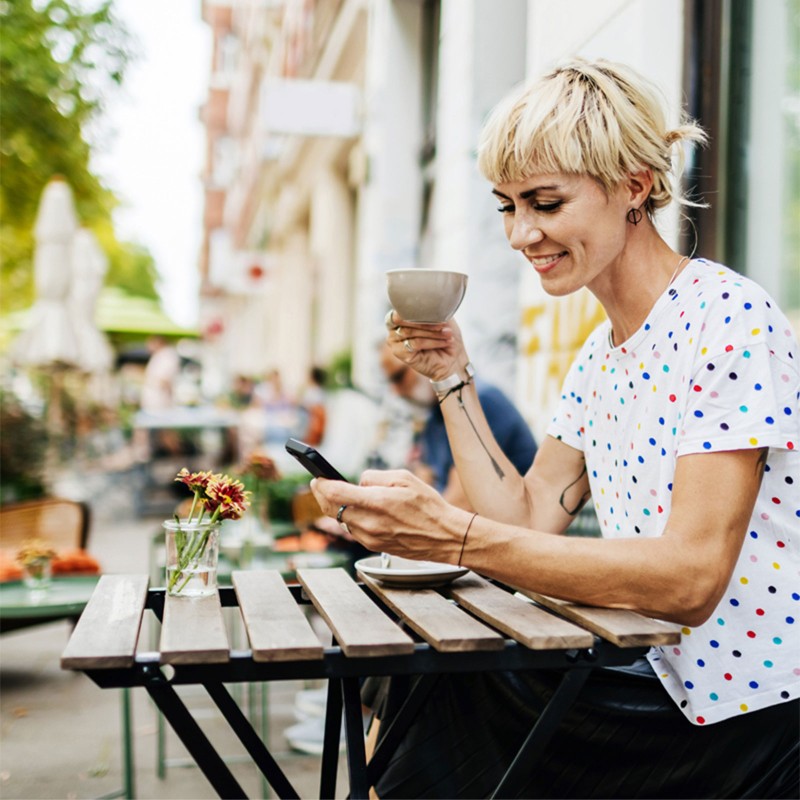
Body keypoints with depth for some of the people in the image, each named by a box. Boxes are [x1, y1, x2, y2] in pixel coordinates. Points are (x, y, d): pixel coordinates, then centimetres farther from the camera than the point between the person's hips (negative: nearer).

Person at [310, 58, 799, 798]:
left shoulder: (729, 319, -17)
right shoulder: (598, 360, 9)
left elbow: (689, 577, -25)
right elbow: (529, 522, 6)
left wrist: (449, 536, -33)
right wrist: (453, 378, 2)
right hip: (671, 695, 7)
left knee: (431, 714, -6)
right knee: (411, 721, 2)